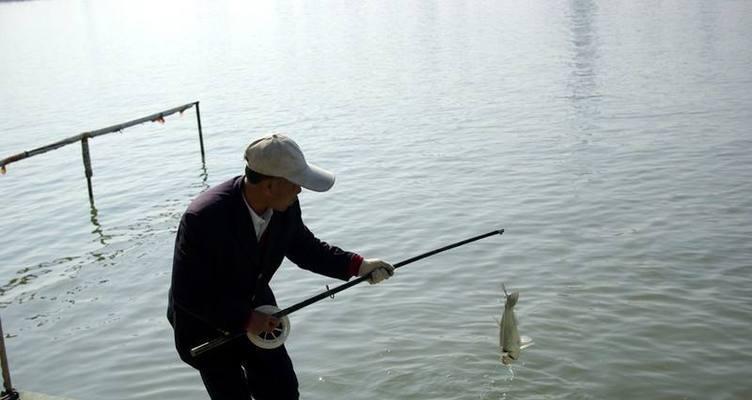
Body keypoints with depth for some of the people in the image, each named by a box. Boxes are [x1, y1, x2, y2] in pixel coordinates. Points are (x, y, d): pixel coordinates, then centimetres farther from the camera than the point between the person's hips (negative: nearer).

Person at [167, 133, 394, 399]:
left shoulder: (286, 207, -17)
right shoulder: (203, 218, -35)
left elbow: (303, 246, 3)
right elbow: (185, 293, -27)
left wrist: (356, 265, -9)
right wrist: (244, 318, -28)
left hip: (254, 310, 6)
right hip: (206, 325, -5)